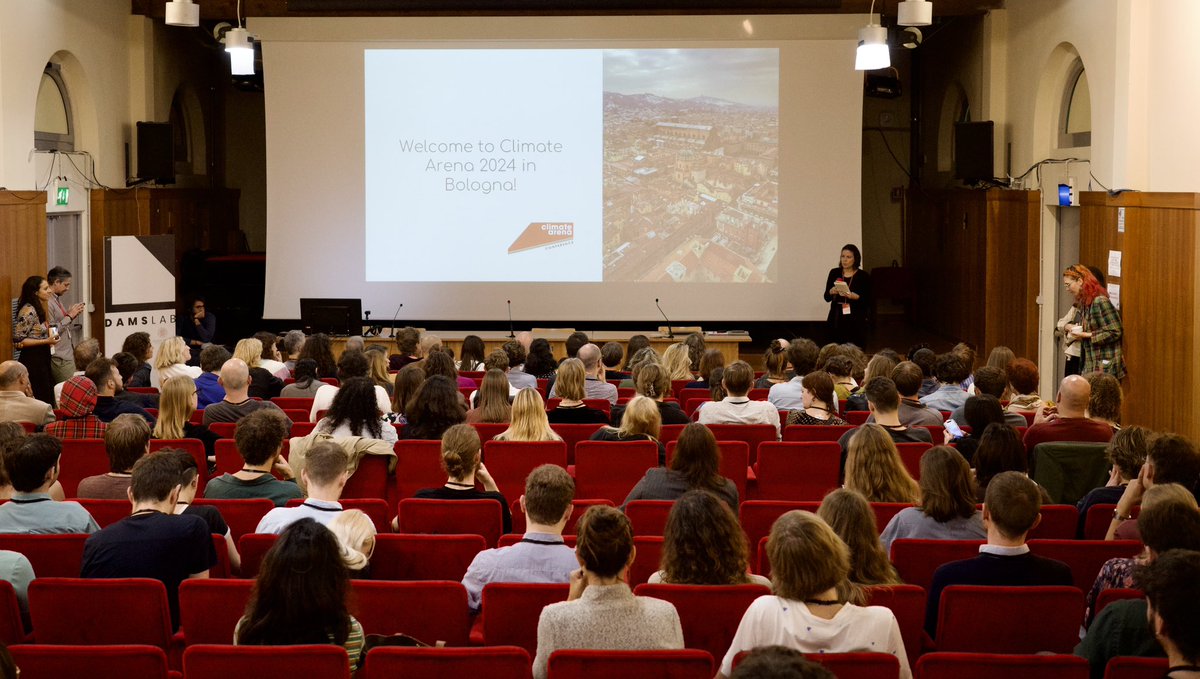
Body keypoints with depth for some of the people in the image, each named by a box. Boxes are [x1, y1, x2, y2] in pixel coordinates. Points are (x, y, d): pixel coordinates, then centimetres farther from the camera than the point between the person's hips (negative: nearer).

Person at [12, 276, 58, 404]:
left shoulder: (40, 309, 11)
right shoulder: (28, 311, -16)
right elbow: (18, 341, -19)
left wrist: (50, 339, 8)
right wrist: (46, 341, -20)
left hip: (43, 359, 9)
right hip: (32, 361, -9)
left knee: (48, 398, 10)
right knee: (39, 401, -8)